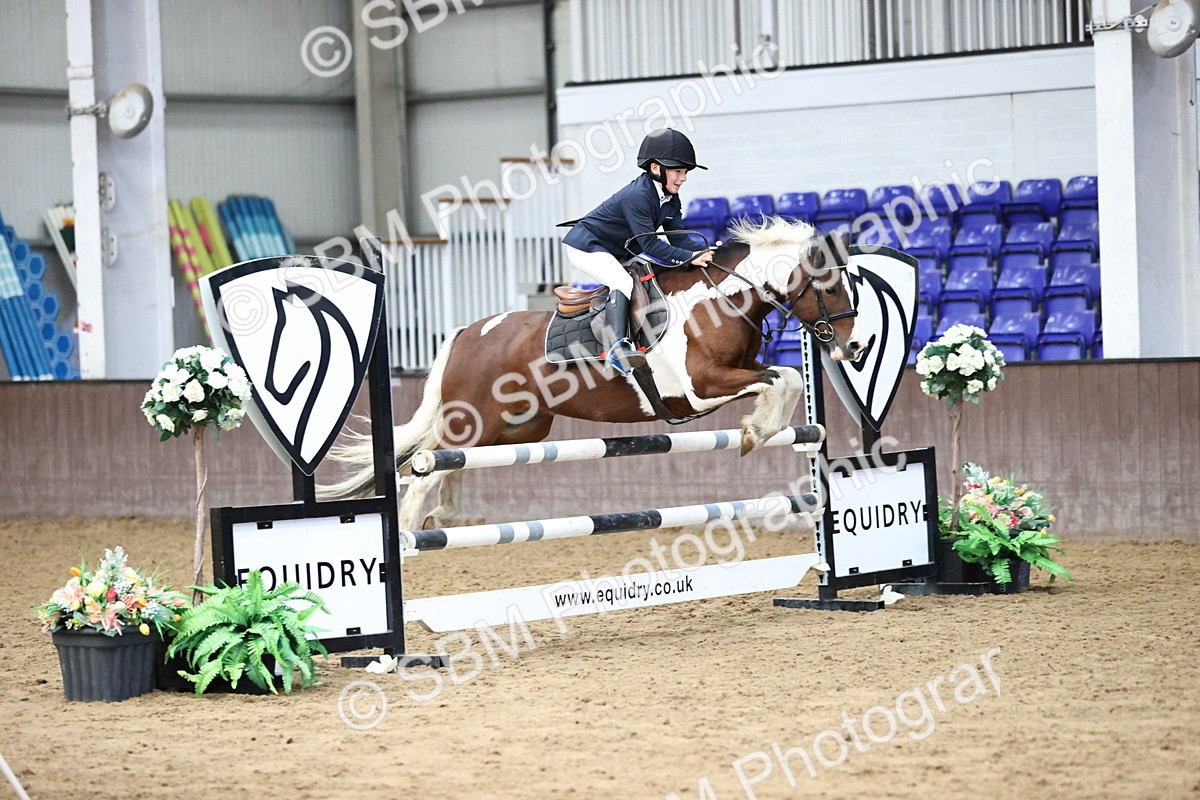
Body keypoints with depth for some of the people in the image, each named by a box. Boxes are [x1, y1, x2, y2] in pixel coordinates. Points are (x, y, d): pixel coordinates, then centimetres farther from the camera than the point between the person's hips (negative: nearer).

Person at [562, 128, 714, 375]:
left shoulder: (671, 201, 1)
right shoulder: (638, 196, -28)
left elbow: (678, 238, -2)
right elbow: (650, 245, -32)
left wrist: (705, 251, -20)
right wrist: (689, 258, -36)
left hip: (617, 254, 10)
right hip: (586, 247, -10)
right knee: (622, 282, -31)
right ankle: (616, 347, -44)